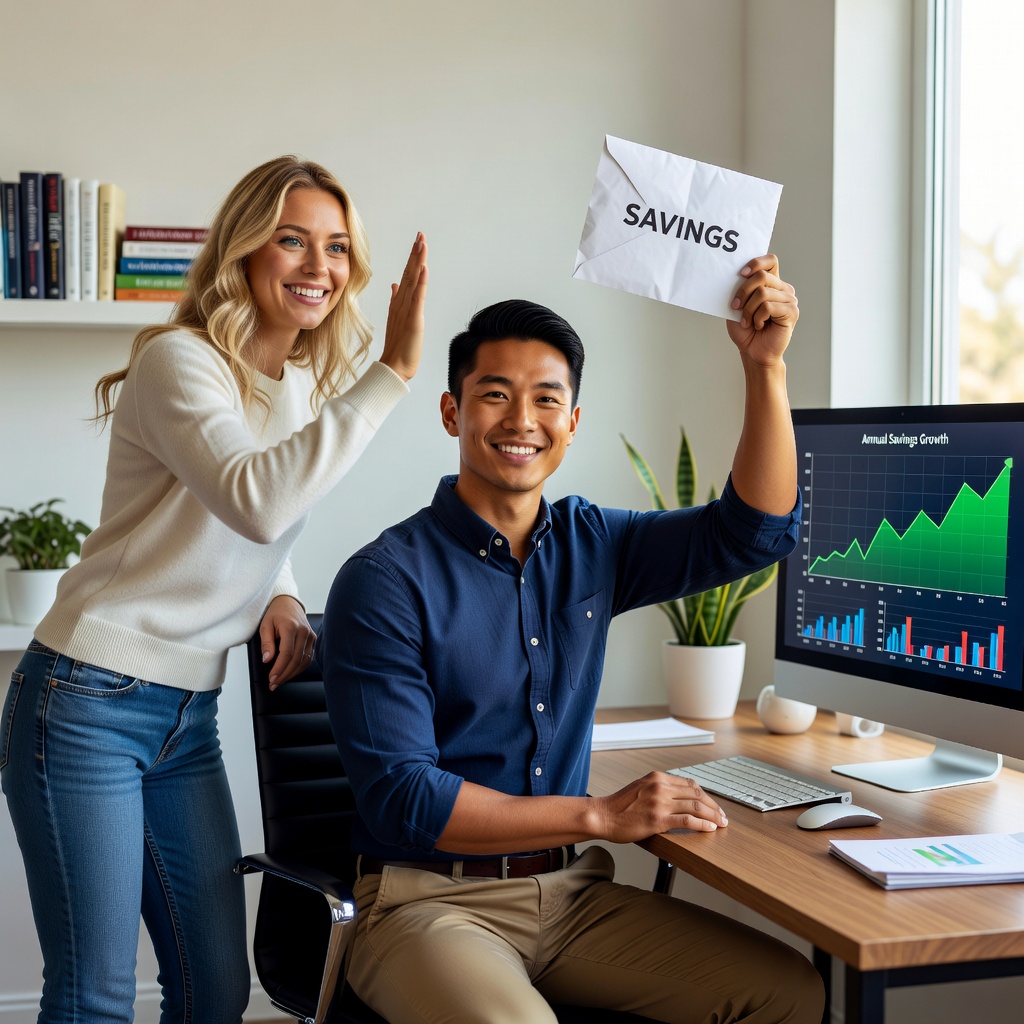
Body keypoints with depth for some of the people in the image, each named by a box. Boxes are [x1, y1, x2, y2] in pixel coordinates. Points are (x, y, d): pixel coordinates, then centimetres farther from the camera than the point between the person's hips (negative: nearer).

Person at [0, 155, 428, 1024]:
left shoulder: (308, 388, 10)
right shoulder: (178, 362, -14)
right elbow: (255, 501, -33)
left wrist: (281, 595, 1)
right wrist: (391, 373, -33)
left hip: (190, 716, 8)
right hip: (87, 705, -7)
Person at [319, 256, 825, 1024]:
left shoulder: (590, 545, 7)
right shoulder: (385, 582, -10)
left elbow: (755, 530, 0)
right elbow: (402, 798, -15)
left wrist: (765, 364, -11)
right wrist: (602, 816, -19)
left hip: (569, 892, 6)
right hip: (431, 899, -5)